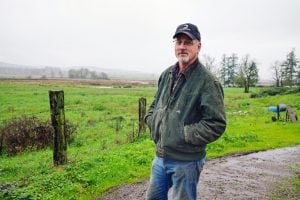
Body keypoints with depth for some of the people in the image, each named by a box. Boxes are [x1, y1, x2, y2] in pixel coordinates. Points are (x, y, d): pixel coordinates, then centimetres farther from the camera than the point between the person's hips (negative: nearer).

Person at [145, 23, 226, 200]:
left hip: (186, 162, -6)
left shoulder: (207, 81, -15)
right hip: (160, 157, 7)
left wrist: (184, 134, -19)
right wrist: (153, 124, 3)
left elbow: (217, 124, -19)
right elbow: (154, 106, 20)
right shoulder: (166, 75, 6)